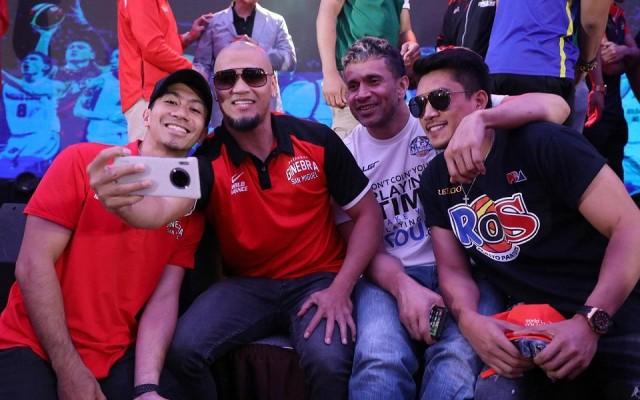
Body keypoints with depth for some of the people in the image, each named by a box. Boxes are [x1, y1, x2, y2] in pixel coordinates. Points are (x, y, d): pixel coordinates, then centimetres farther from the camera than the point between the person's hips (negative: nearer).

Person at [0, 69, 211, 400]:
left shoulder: (190, 208, 3)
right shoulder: (83, 161, -8)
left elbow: (164, 298, -3)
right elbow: (33, 264, -12)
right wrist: (69, 369, -14)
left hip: (119, 358, 3)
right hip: (35, 349, -3)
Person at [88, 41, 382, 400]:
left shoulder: (317, 140, -9)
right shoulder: (207, 159, -10)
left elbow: (368, 213, -2)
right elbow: (163, 208, -31)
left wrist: (341, 289, -14)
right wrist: (122, 202, -56)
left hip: (317, 279, -1)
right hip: (246, 285, 1)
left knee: (328, 361, -29)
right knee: (183, 349, -21)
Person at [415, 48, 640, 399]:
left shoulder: (543, 143, -12)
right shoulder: (434, 180, 5)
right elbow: (453, 268, 6)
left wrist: (590, 320, -21)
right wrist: (468, 319, -16)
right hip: (526, 328, 4)